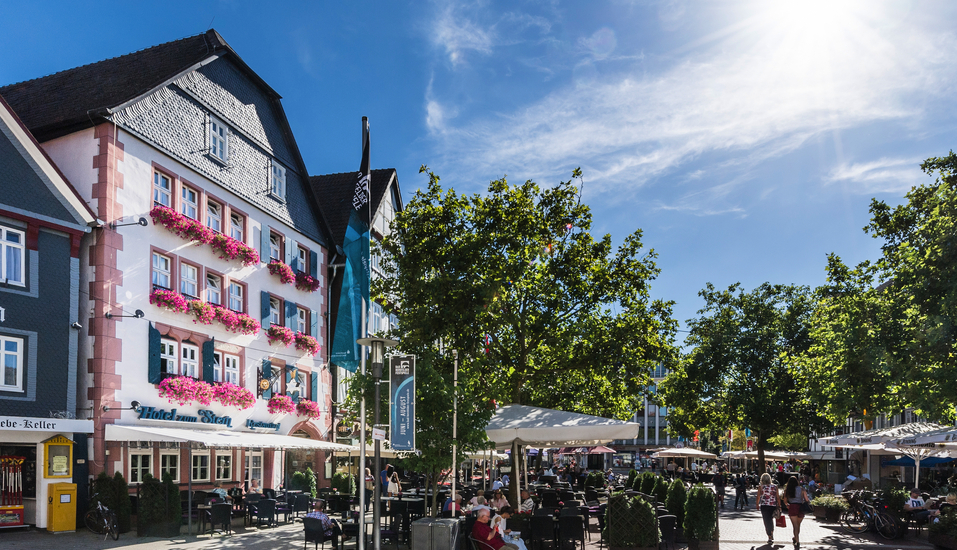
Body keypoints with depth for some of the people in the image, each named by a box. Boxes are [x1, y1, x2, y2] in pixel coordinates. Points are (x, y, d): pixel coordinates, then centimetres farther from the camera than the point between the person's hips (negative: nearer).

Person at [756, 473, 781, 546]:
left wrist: (757, 504, 14)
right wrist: (779, 506, 8)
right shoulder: (775, 486, 3)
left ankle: (770, 538, -6)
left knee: (767, 521, 1)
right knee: (771, 520, 22)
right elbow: (777, 497, 2)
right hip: (773, 506, 3)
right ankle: (772, 534, 28)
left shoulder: (760, 487, -4)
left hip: (764, 506, -3)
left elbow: (758, 497, -1)